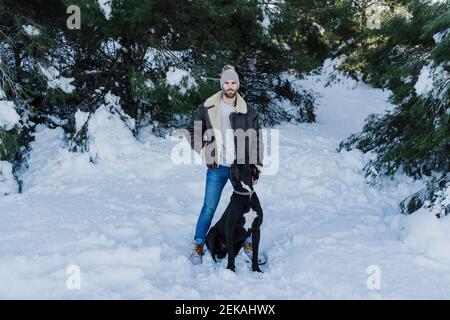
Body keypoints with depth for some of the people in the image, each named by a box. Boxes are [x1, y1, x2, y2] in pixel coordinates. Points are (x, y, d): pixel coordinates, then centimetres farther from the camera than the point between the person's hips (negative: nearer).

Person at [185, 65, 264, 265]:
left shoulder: (248, 112, 1)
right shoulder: (207, 109, -2)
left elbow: (257, 142, 5)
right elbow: (192, 131, 9)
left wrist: (257, 169, 2)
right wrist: (204, 150, -1)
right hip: (216, 168, -1)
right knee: (209, 208, 3)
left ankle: (248, 244, 26)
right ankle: (198, 246, 19)